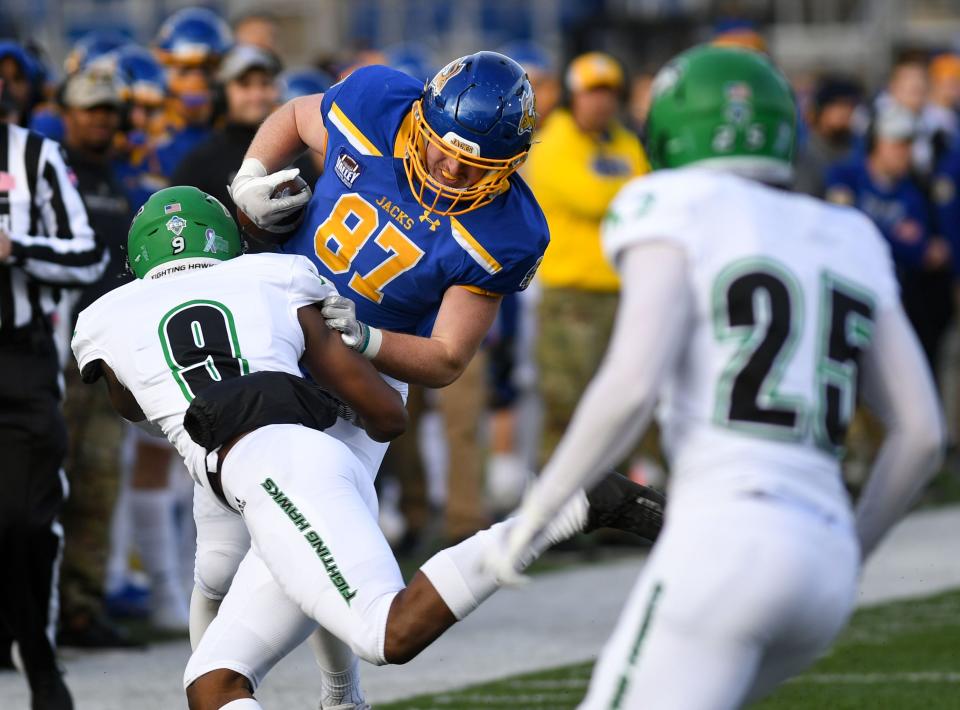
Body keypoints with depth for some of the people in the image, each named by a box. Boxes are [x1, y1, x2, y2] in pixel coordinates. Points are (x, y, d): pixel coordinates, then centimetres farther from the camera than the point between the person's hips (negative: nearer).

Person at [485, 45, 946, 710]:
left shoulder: (680, 214, 1)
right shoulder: (848, 247, 20)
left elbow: (631, 385, -13)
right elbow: (922, 434, 17)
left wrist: (535, 512, -2)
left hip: (724, 543, -7)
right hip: (824, 562, 7)